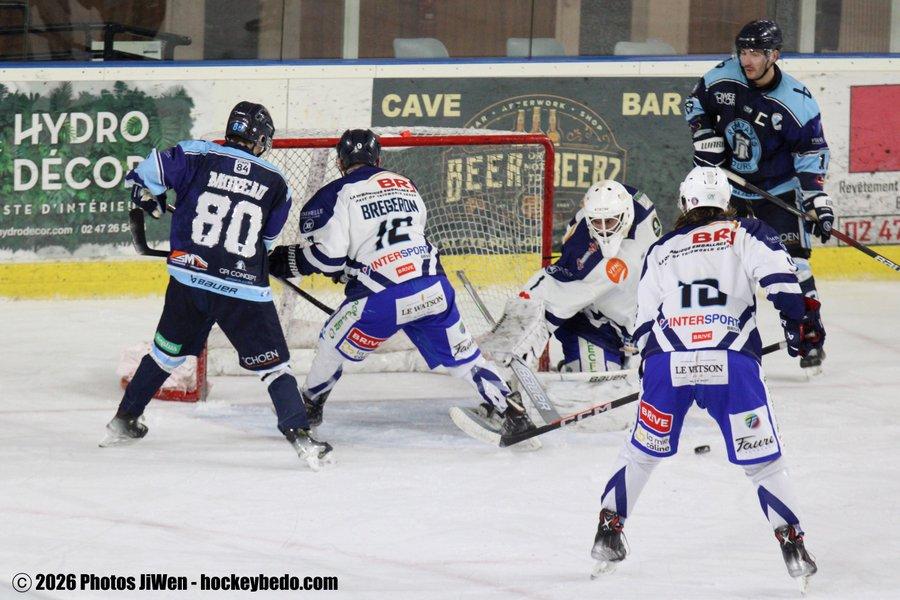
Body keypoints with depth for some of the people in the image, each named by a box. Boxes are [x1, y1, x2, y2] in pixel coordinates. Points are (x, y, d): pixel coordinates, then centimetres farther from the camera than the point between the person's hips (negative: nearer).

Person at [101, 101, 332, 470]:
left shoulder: (198, 158, -1)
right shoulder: (275, 184, 2)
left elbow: (143, 177, -5)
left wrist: (149, 200, 16)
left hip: (189, 278, 2)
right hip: (245, 290, -2)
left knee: (167, 351, 23)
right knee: (273, 364, 3)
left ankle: (124, 421, 31)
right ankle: (299, 434, -11)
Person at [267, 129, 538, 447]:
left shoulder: (336, 194, 1)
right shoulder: (406, 185, 20)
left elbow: (328, 255, -7)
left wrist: (287, 261, 9)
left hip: (382, 299, -5)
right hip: (433, 289, 5)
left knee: (334, 344, 18)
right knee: (461, 355, 16)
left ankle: (308, 408, 31)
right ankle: (510, 411, 11)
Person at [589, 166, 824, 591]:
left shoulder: (660, 251, 21)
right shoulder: (745, 234, 13)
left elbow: (644, 325, 21)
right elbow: (779, 276, -7)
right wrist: (800, 320, -4)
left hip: (667, 364, 2)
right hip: (732, 364, -2)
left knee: (642, 451, 21)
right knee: (762, 459, 7)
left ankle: (608, 531, 19)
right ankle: (792, 544, 2)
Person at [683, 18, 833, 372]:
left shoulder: (796, 101, -22)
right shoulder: (723, 78, -13)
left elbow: (812, 153, -16)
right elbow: (695, 104, 7)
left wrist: (817, 200, -23)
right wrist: (706, 137, -8)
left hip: (778, 189, -4)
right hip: (727, 183, 4)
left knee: (792, 260, -12)